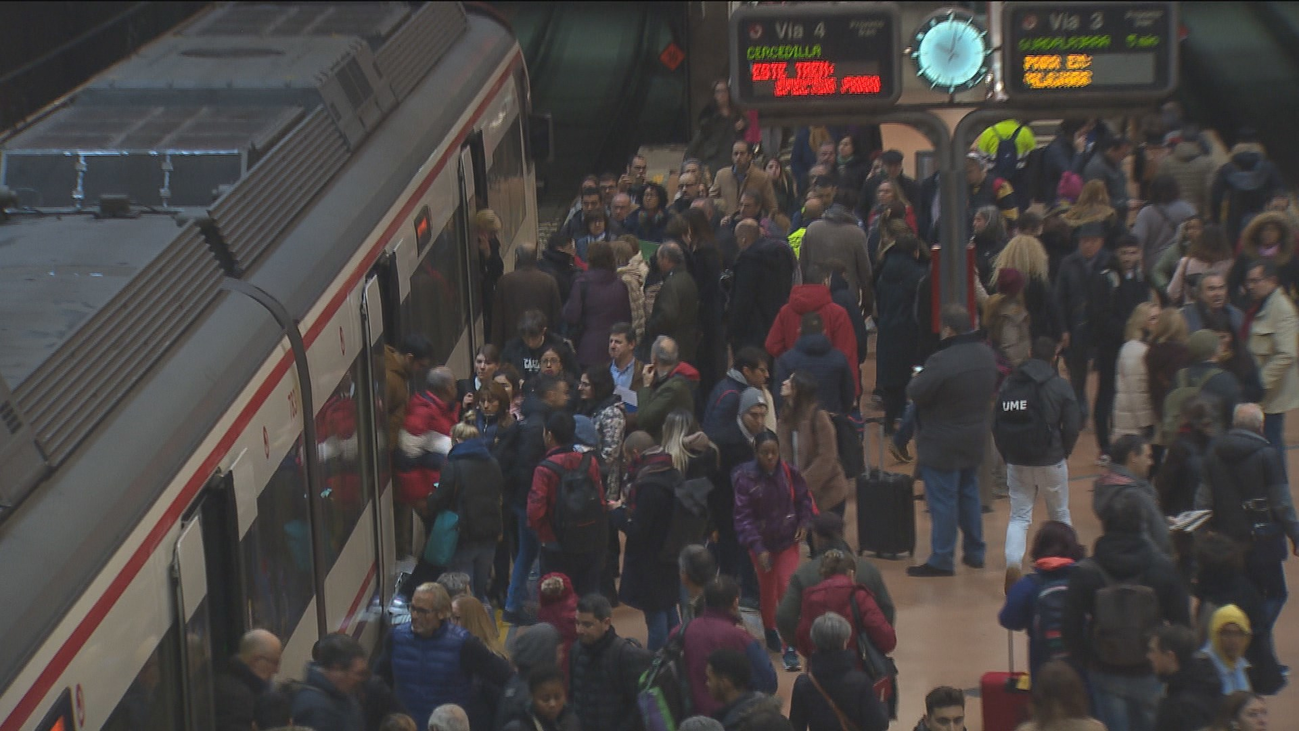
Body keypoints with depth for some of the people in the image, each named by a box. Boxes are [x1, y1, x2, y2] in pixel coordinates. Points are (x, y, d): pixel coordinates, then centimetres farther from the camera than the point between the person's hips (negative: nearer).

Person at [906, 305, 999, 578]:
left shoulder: (942, 361, -26)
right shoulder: (986, 354, 1)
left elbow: (915, 394, -21)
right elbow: (992, 388, 14)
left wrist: (916, 380, 0)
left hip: (942, 444, -8)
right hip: (975, 439, 8)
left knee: (943, 499, 0)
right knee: (968, 493, 21)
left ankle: (941, 560, 5)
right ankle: (974, 552, 29)